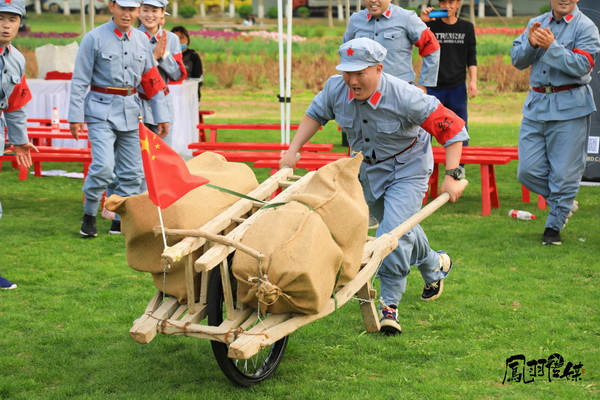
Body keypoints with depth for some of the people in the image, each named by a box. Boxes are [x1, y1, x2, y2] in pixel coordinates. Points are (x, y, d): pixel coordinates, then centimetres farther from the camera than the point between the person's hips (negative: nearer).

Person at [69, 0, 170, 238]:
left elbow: (152, 80, 13)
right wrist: (75, 117, -10)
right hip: (102, 110, -5)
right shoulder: (94, 38, -7)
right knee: (103, 166, -17)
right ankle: (89, 216, 2)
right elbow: (79, 81, -6)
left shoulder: (142, 40, 8)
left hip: (130, 111, 5)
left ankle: (121, 221, 18)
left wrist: (161, 115, 10)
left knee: (132, 172, 7)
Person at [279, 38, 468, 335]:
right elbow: (316, 114, 3)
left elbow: (452, 128, -27)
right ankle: (434, 266, 52)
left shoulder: (406, 97, -33)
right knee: (398, 229, 23)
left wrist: (452, 176, -31)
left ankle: (389, 305, -10)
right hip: (366, 169, 6)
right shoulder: (336, 89, -19)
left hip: (406, 169, -6)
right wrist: (293, 151, -3)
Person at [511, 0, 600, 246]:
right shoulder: (536, 23, 12)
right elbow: (517, 60, 6)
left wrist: (551, 46, -22)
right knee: (528, 171, 4)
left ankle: (554, 226, 16)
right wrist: (531, 43, -13)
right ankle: (565, 204, 28)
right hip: (536, 105, 5)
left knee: (564, 173, -1)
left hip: (569, 109, -5)